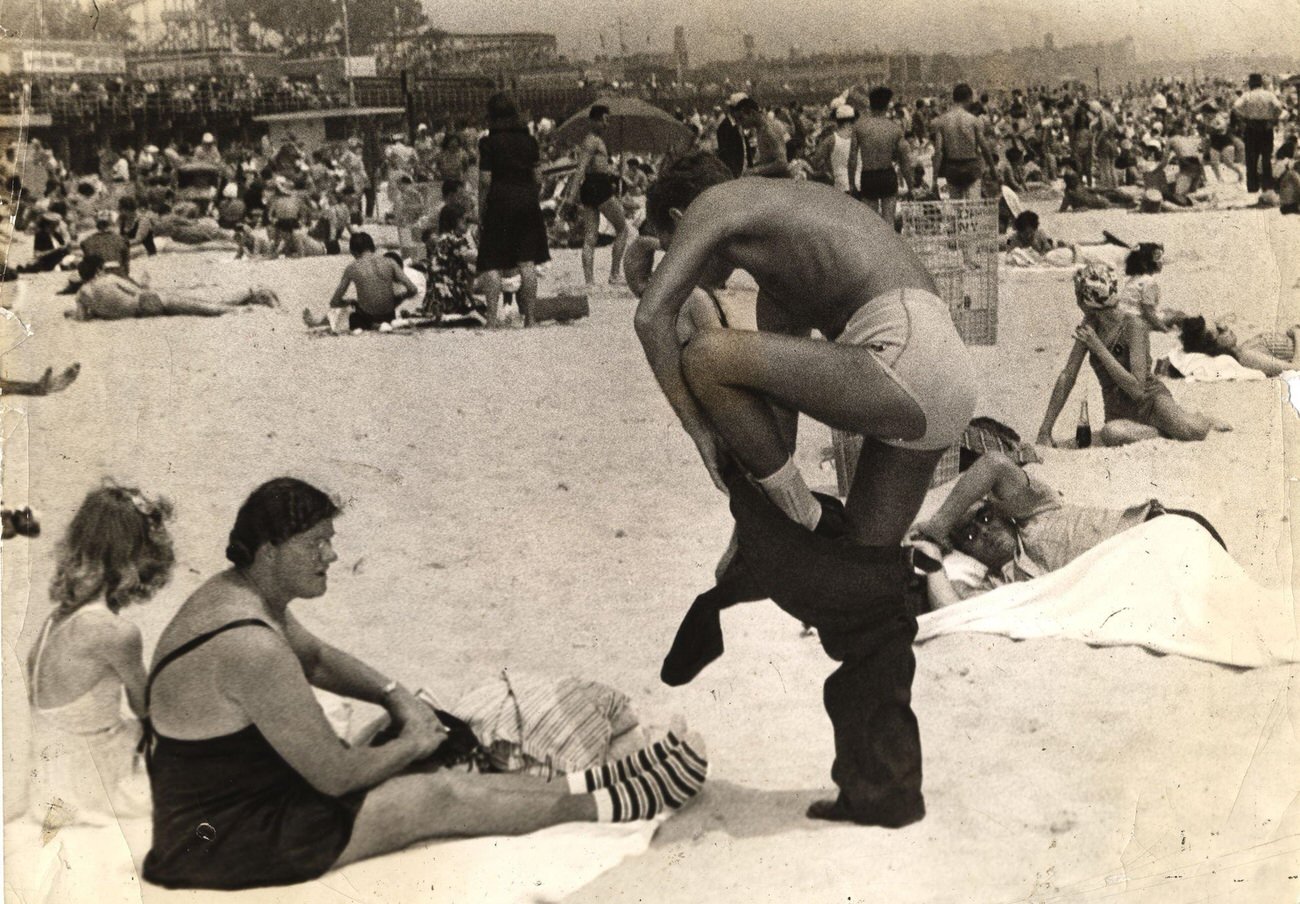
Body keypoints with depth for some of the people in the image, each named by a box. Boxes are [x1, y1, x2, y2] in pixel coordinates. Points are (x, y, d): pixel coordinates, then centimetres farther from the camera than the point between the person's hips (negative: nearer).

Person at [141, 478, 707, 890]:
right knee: (438, 797, -7)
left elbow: (314, 657, 23)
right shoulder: (252, 649, -31)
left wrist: (395, 696, 6)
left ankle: (589, 787, 15)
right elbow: (335, 776, -25)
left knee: (426, 770, 8)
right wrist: (411, 745, -6)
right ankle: (622, 804, 4)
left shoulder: (234, 591, 2)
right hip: (225, 841, -10)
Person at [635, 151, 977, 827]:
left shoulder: (713, 204, 9)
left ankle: (805, 516, 3)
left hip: (903, 354, -10)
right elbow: (773, 399, 29)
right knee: (866, 581, 14)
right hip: (946, 385, 10)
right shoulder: (777, 268, 34)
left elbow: (651, 316, -5)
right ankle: (885, 788, 20)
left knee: (704, 358, -13)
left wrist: (702, 432, 0)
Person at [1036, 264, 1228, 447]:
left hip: (1151, 400, -3)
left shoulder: (1133, 326, -16)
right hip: (1118, 412, 3)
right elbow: (1067, 377, 4)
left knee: (1193, 430, -34)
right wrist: (1045, 430, -1)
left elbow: (1137, 389, -23)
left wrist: (1098, 347, -26)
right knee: (1110, 434, -36)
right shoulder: (1089, 327, 0)